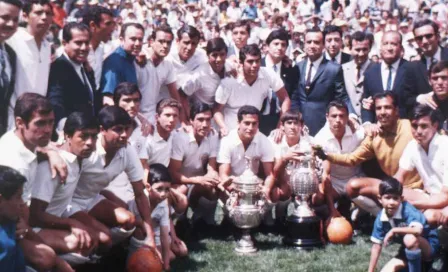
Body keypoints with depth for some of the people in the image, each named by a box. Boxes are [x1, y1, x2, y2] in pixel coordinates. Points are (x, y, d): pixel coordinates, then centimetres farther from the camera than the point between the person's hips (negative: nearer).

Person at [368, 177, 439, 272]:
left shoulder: (408, 210, -28)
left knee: (410, 238, -37)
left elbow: (418, 230, -48)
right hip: (409, 251, 6)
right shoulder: (381, 218, -10)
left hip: (429, 246, -6)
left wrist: (394, 230, -36)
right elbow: (376, 245, -4)